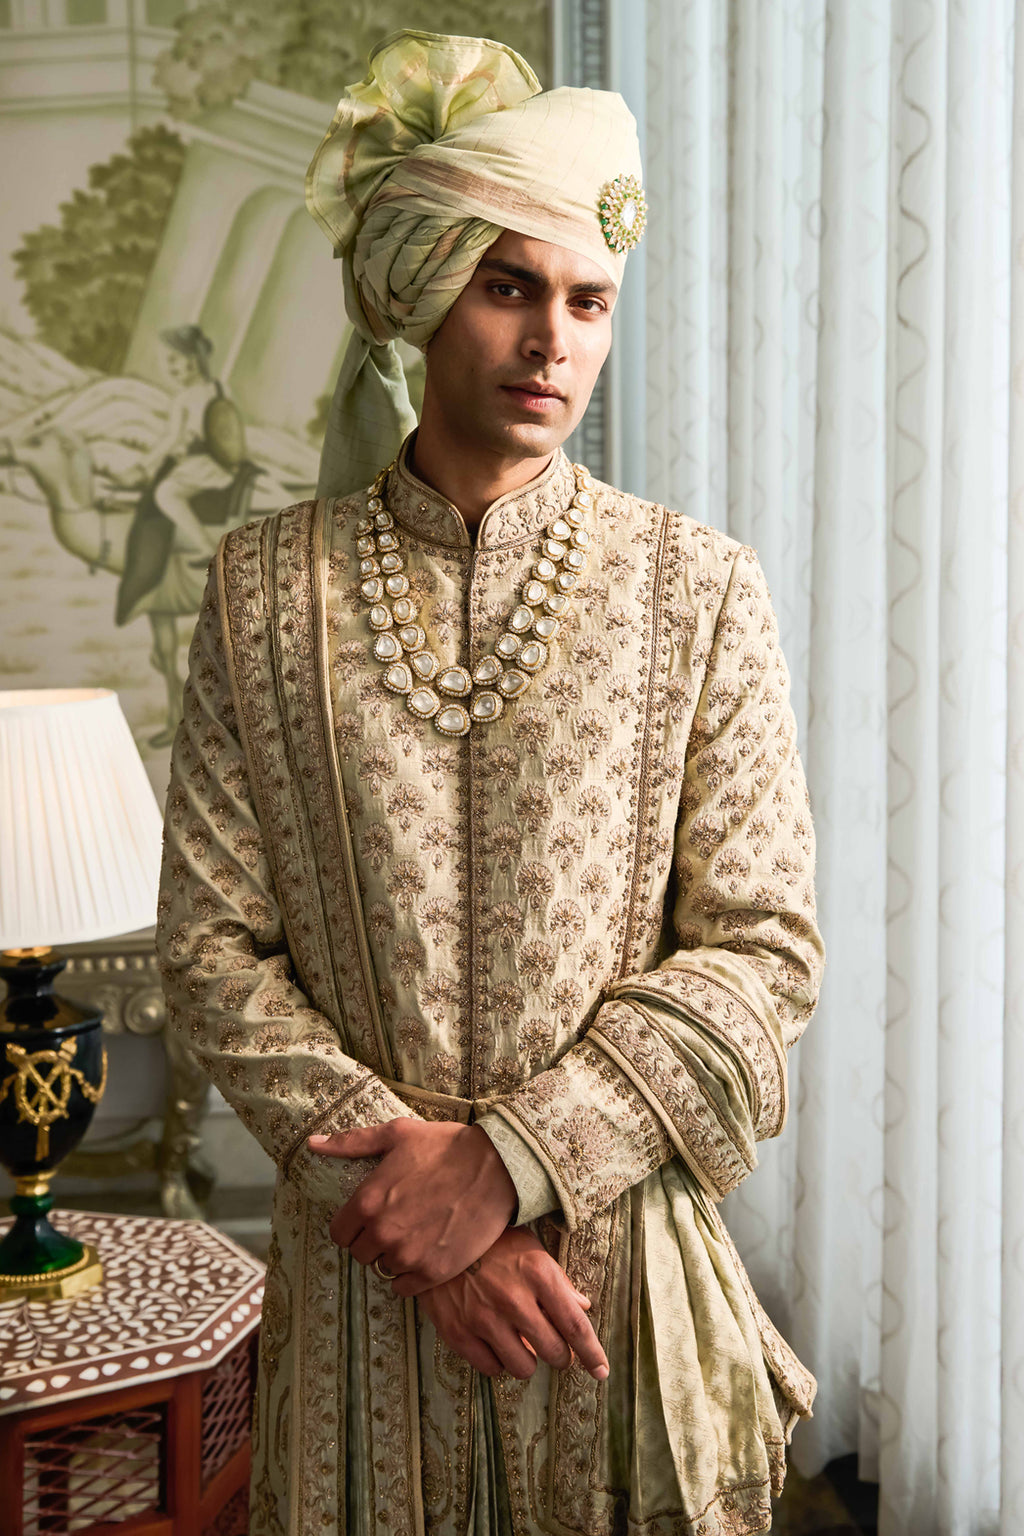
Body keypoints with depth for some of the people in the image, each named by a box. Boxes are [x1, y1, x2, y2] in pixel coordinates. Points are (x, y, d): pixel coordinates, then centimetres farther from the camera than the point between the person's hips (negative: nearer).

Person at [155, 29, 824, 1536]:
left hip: (621, 1243, 0)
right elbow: (209, 943, -4)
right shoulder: (266, 588, -2)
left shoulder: (698, 587, -4)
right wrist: (406, 1190, -13)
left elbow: (764, 950, -7)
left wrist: (507, 1160, -15)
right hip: (364, 1256, 1)